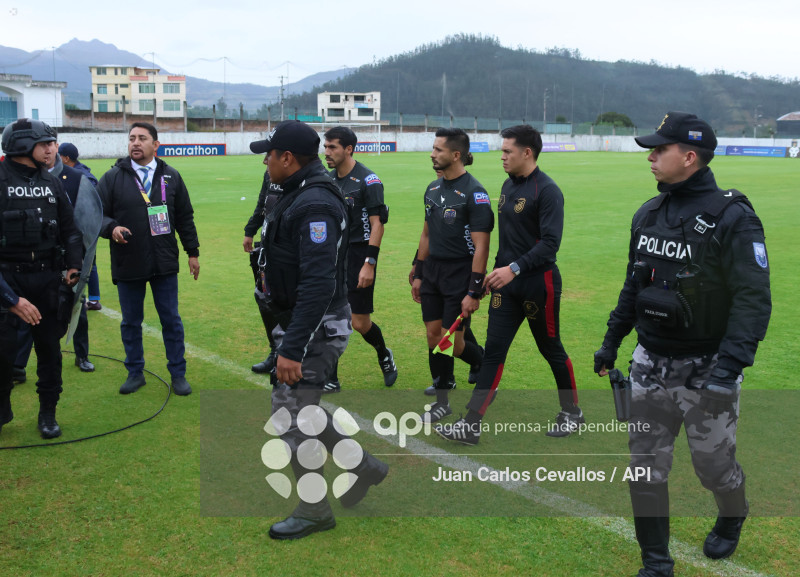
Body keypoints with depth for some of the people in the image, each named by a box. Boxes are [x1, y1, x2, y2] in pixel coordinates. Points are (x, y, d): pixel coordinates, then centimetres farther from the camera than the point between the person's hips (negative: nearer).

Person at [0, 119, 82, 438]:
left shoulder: (51, 182, 7)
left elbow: (69, 229, 15)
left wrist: (73, 266, 4)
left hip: (47, 277, 5)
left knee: (49, 346, 9)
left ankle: (48, 413, 23)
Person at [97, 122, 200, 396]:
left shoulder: (171, 176, 5)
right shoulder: (112, 178, -1)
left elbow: (185, 217, 10)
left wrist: (192, 252, 9)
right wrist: (111, 228, -22)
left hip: (165, 264, 1)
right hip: (127, 266, 0)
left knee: (171, 320, 7)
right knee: (130, 322, 11)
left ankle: (178, 374, 20)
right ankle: (135, 373, 27)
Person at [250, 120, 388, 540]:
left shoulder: (315, 204, -23)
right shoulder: (297, 196, 11)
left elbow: (318, 285, -31)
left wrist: (292, 350, -31)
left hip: (316, 329, -11)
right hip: (295, 322, 11)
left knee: (290, 418, -1)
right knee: (296, 406, 19)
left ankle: (314, 511, 17)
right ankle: (363, 467, 31)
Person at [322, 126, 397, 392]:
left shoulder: (368, 180, -12)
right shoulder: (329, 179, 8)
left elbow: (377, 224, -15)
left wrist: (369, 263, -20)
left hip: (358, 255, -6)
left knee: (360, 323, 0)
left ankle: (384, 355, 31)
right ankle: (330, 380, 11)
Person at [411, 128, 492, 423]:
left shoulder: (474, 193, -15)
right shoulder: (433, 188, 9)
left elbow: (481, 247, -17)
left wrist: (474, 292, -20)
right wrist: (418, 274, 16)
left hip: (460, 275, -7)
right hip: (432, 272, 7)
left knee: (452, 342, -3)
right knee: (434, 336, 7)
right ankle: (442, 401, 19)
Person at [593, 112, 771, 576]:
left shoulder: (733, 218, -15)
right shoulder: (648, 214, 7)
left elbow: (754, 300, -20)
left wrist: (730, 365, -29)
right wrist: (612, 341, 20)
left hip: (706, 369, -5)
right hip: (651, 364, 6)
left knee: (714, 466, 12)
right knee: (646, 467, 6)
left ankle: (733, 518, 47)